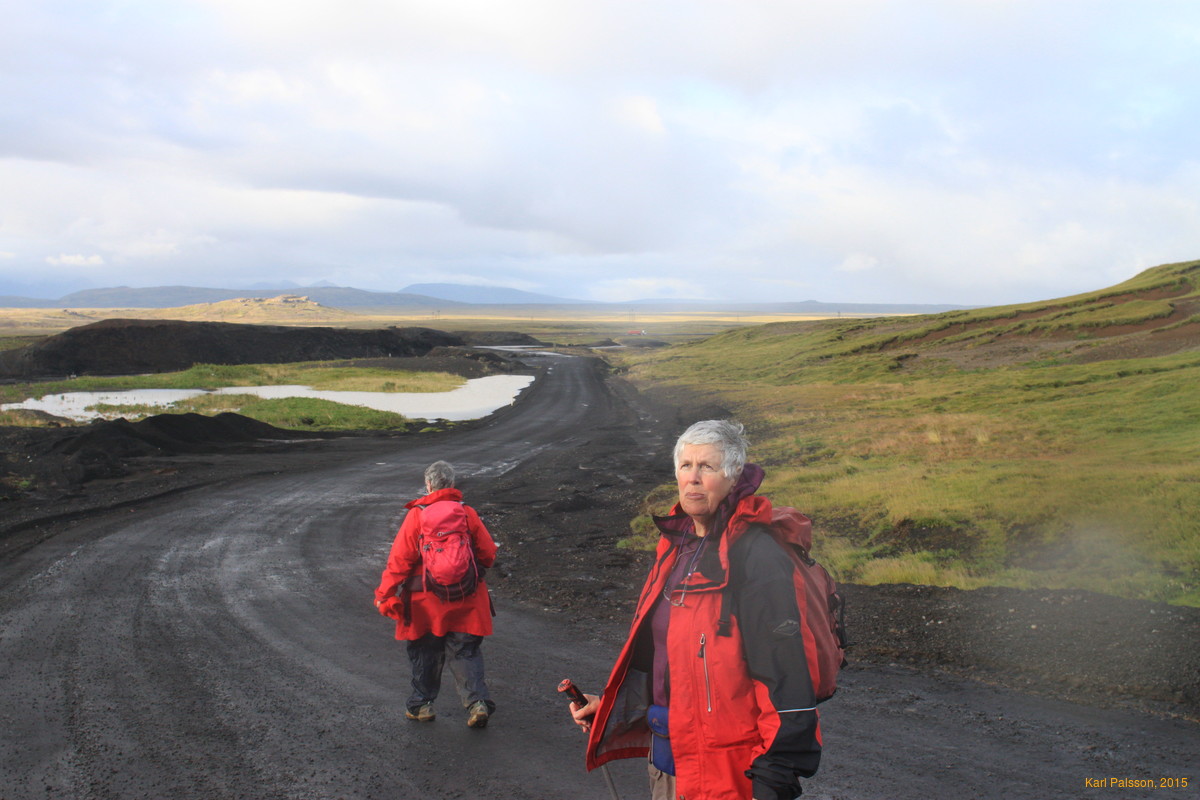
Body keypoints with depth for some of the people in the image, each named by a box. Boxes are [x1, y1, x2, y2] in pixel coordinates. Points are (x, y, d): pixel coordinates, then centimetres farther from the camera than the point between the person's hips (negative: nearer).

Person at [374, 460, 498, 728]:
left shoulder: (416, 515, -9)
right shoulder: (468, 513, -2)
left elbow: (399, 560, -10)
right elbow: (488, 554, 2)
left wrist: (385, 595, -3)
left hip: (427, 601, -1)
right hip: (466, 604, 2)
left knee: (425, 653, 14)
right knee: (466, 653, 8)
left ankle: (422, 704, 24)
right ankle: (478, 702, -5)